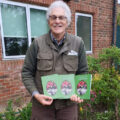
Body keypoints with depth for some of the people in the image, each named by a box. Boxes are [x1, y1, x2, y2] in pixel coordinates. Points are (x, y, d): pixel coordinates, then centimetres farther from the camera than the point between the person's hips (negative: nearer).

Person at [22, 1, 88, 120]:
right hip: (42, 103, -1)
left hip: (69, 103, 1)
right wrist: (35, 94, -14)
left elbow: (83, 72, 3)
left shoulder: (78, 43, -4)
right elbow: (27, 72, -3)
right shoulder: (37, 43, -9)